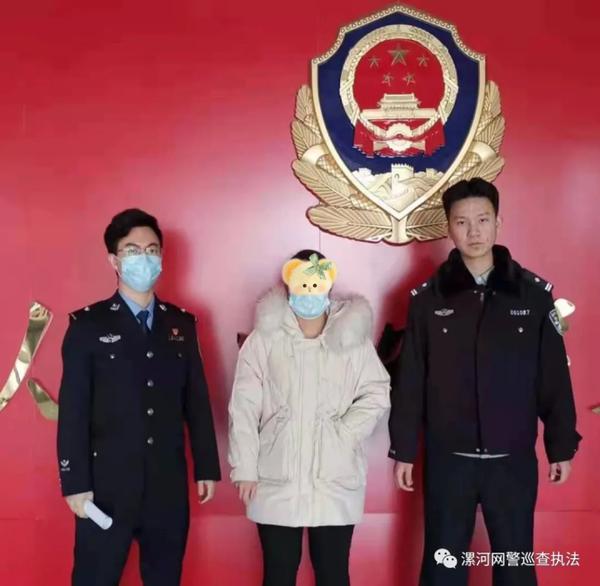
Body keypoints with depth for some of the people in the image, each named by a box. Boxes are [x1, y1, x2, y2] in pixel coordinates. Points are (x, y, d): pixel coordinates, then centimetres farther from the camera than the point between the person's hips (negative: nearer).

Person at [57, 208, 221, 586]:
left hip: (169, 482, 3)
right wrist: (75, 482, -10)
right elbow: (73, 409, -6)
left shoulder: (182, 324, 8)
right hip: (107, 482, -3)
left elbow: (197, 400, 10)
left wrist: (207, 467, 9)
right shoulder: (88, 324, -3)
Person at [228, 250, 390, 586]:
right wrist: (245, 469, -5)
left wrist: (343, 433, -12)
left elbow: (377, 395, 1)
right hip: (278, 481, 0)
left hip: (335, 481, 1)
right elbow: (244, 408, -1)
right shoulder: (264, 339, -1)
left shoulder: (354, 338, 1)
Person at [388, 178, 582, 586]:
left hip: (514, 460, 0)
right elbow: (410, 382, 1)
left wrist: (562, 446, 3)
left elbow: (554, 377, 2)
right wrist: (404, 450, 1)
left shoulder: (534, 293, -2)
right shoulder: (428, 298, -2)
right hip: (447, 460, 0)